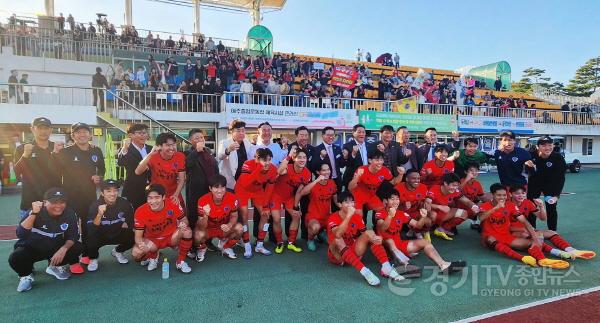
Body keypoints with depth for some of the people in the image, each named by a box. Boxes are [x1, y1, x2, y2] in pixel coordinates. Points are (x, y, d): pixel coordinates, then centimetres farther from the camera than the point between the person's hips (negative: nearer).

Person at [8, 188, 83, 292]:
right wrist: (34, 213, -43)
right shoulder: (36, 212, -23)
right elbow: (20, 235, -34)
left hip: (55, 248, 3)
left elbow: (73, 236, -10)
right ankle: (25, 276, 3)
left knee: (77, 247, -20)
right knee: (15, 258, -32)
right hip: (31, 248, -3)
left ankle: (55, 266, 10)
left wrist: (64, 249, -30)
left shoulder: (69, 214, -16)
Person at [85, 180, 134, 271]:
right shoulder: (95, 205, -17)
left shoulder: (125, 204, -14)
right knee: (91, 239, -31)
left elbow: (131, 223, 2)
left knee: (132, 238, -22)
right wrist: (99, 214, -40)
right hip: (101, 235, -2)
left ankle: (117, 251, 14)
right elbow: (91, 229, -28)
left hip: (118, 234, 2)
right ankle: (93, 258, 6)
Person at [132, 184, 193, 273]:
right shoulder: (140, 212, -22)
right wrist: (140, 243, -40)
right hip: (152, 240, 1)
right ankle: (153, 256, 11)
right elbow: (138, 236, -15)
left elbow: (184, 220, -8)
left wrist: (183, 224, -34)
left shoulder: (173, 204, -23)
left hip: (172, 237, 0)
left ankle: (181, 261, -7)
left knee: (187, 232, -31)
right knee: (136, 253, -28)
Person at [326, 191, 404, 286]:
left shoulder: (357, 217, 0)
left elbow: (366, 234, -7)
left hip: (353, 252, 4)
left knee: (370, 233, -16)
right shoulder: (333, 218, -16)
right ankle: (364, 271, -44)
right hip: (337, 255, -4)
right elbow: (338, 235, -37)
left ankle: (386, 267, -30)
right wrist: (349, 215, -39)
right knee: (338, 240, -37)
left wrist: (374, 238, -31)